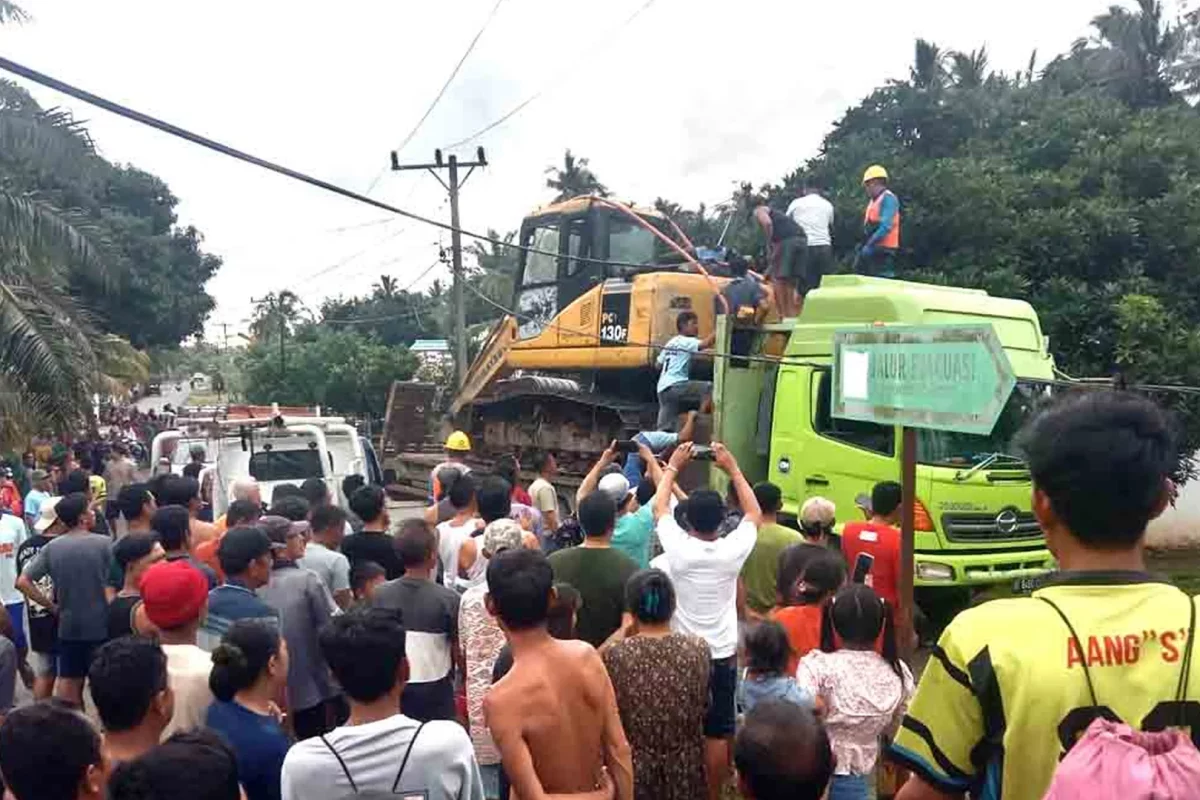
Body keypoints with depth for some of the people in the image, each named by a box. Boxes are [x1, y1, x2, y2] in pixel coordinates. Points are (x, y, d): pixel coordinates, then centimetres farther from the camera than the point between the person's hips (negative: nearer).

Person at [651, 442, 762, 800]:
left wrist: (673, 466, 10)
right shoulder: (732, 550, -15)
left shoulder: (678, 548, -17)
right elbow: (754, 514, 3)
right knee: (718, 733, 10)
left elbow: (660, 507, 1)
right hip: (722, 655, 0)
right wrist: (733, 469, 4)